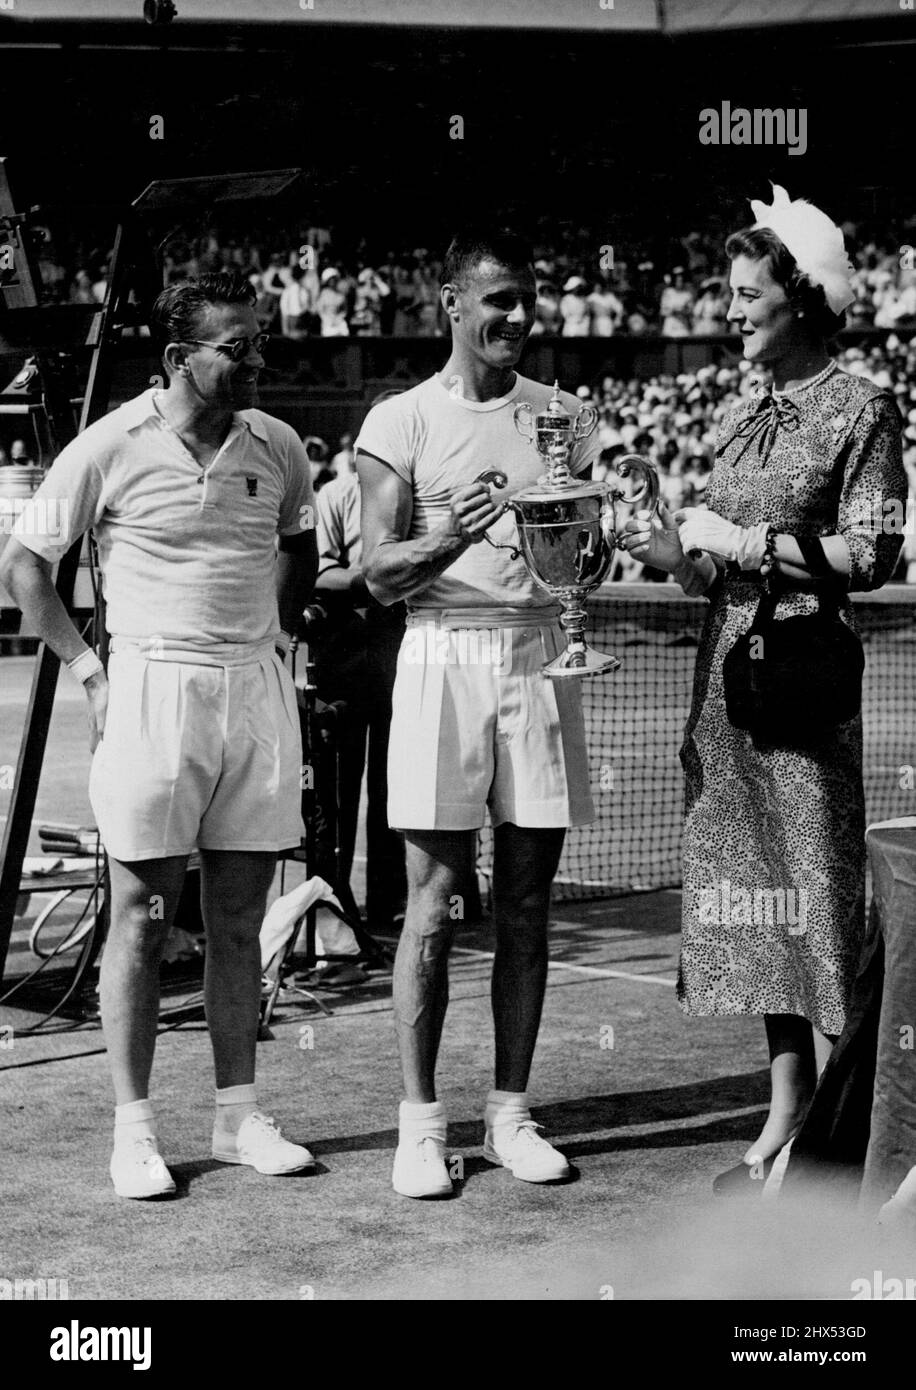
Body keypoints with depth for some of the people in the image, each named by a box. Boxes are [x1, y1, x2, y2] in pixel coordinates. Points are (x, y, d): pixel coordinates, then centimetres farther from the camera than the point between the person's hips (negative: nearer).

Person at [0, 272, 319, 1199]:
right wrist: (88, 668, -3)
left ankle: (238, 1116, 17)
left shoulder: (277, 448, 6)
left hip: (257, 690, 4)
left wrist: (274, 636, 13)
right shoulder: (111, 448, -6)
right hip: (153, 692, -4)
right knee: (143, 916, 0)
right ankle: (133, 1129, 8)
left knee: (239, 920, 8)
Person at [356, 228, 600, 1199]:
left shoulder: (559, 415, 13)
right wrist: (445, 541, -23)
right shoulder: (402, 420, 3)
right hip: (444, 655, -3)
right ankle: (420, 1123, 4)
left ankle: (510, 1114, 13)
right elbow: (378, 571, -4)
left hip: (537, 655, 3)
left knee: (526, 900, 4)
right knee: (435, 900, -3)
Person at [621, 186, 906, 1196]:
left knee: (816, 882, -6)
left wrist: (752, 543, -11)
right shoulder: (741, 416, 16)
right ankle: (784, 1123, 16)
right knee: (756, 885, 8)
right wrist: (674, 549, -1)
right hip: (728, 669, 7)